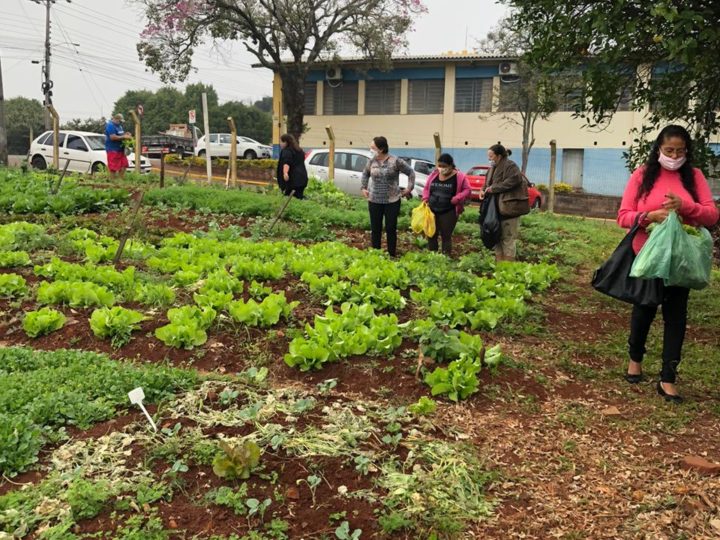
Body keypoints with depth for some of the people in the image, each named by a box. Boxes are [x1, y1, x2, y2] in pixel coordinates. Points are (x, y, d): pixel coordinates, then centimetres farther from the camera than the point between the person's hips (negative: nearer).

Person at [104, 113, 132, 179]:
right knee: (113, 167, -8)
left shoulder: (119, 126, 17)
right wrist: (124, 137, -18)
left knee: (123, 165, 6)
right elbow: (113, 137, -23)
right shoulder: (110, 126, -13)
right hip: (113, 149, -10)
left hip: (120, 149, 10)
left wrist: (126, 134, 8)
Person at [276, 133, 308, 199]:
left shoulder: (286, 151, -6)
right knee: (300, 196, 10)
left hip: (292, 179, -9)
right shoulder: (299, 151, 23)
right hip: (302, 178, 9)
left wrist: (285, 173, -40)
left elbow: (286, 163, -25)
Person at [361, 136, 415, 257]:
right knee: (375, 229, 8)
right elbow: (365, 174, 20)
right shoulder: (371, 161, 0)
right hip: (374, 201, 3)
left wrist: (409, 188, -3)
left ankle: (392, 255, 15)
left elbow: (411, 172, 0)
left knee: (391, 228, 3)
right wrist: (363, 188, 14)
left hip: (392, 201, -3)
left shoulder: (395, 161, -10)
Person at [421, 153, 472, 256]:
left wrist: (456, 199, -16)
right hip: (432, 211, 5)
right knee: (431, 235, 8)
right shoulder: (434, 175, 7)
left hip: (449, 212, -4)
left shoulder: (459, 177, -6)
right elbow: (426, 188, 18)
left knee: (446, 236, 0)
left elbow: (467, 190, -4)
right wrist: (426, 200, 2)